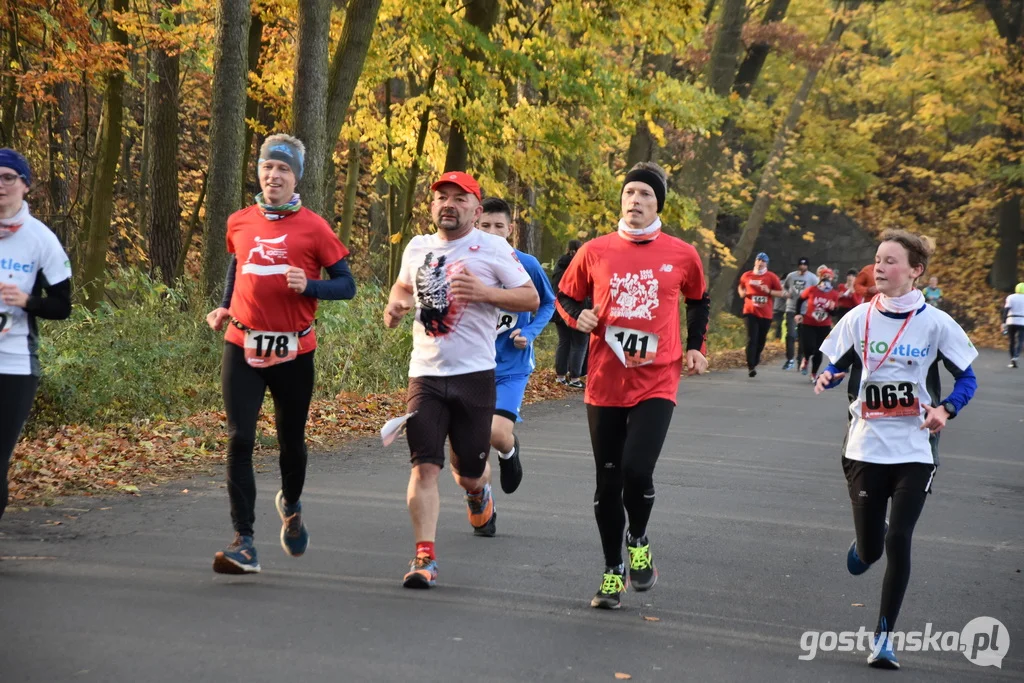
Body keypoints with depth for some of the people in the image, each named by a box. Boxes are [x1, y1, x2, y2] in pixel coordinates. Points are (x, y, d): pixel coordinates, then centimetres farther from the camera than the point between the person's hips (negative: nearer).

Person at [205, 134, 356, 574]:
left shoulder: (312, 228, -4)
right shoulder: (239, 223, 7)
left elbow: (346, 285, -1)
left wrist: (308, 285, -19)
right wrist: (224, 308, 10)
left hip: (293, 351, -2)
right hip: (242, 345, 2)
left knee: (291, 441, 12)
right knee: (239, 440, -9)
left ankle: (291, 506, 45)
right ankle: (243, 544, -7)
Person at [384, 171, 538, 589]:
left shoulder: (492, 249, -1)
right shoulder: (417, 248, 11)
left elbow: (531, 299, -1)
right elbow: (403, 286, 31)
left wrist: (484, 292, -17)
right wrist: (395, 305, 7)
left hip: (474, 373, -2)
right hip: (425, 373, 2)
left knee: (468, 472, 8)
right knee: (424, 466, -12)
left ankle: (478, 493, 46)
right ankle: (425, 558, -13)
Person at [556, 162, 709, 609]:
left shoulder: (681, 255, 1)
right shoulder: (595, 252, 1)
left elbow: (699, 301, 19)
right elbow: (565, 296, 14)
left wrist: (695, 346, 10)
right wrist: (579, 316, -6)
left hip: (656, 383, -2)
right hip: (604, 384, 2)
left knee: (637, 471, -18)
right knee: (608, 482, 8)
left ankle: (638, 543, 13)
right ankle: (613, 572, 24)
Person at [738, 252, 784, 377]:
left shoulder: (772, 277, -2)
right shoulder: (747, 276, 5)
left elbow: (781, 293, 0)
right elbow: (741, 287, 24)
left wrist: (769, 291, -16)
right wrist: (742, 293, 2)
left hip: (765, 314, 0)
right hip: (751, 312, 0)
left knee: (761, 340, 10)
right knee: (751, 339, -12)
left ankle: (755, 360, 36)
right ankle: (751, 367, -14)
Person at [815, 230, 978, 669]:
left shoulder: (935, 323, -5)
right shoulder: (859, 318, 0)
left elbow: (967, 378, 1)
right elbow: (835, 367, 8)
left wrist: (946, 409, -18)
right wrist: (826, 380, -16)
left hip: (915, 450, -2)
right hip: (866, 447, 2)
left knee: (899, 541, -9)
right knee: (871, 549, 5)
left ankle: (884, 636, 5)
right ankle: (867, 542, 44)